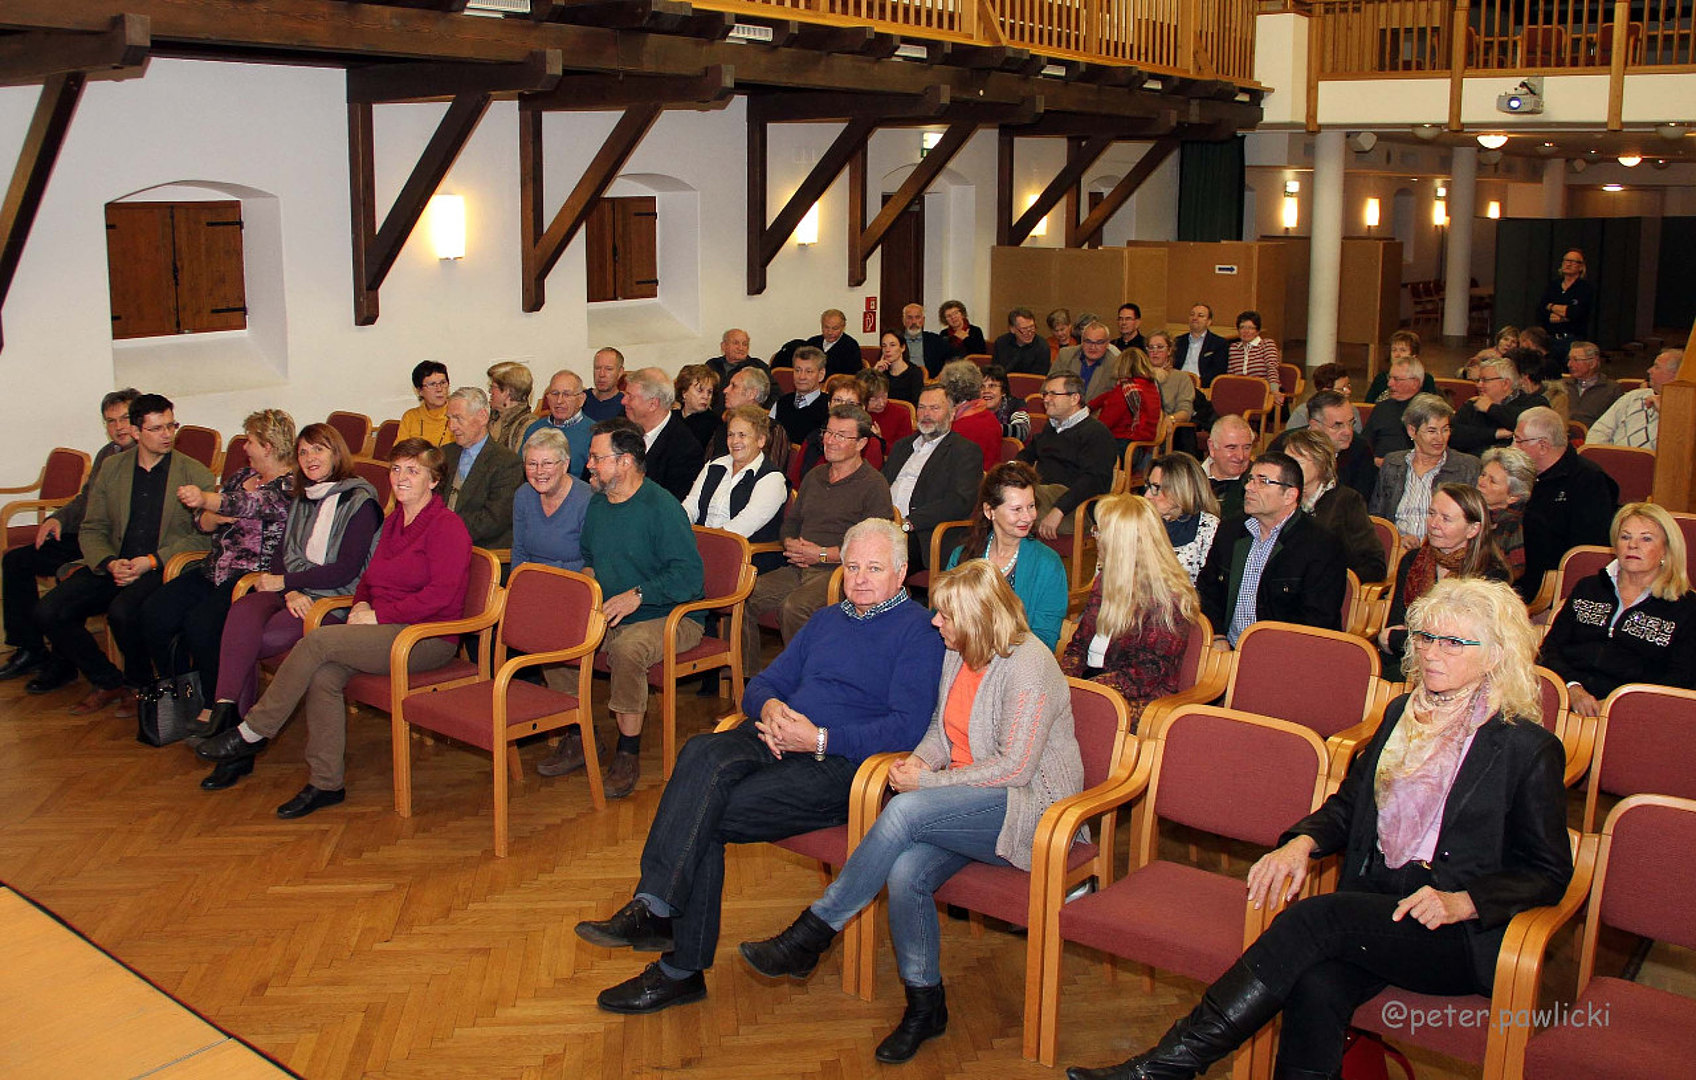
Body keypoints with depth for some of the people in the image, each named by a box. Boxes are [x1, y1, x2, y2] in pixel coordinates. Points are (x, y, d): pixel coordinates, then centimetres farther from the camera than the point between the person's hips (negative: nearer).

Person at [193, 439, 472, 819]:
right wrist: (361, 604, 2)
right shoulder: (394, 520, 18)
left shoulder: (447, 526, -8)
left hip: (428, 638, -7)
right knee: (324, 675, -22)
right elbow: (372, 575, 25)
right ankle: (326, 783, -14)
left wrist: (379, 614, -16)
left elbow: (440, 594, -17)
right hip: (385, 630, 7)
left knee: (317, 641, -23)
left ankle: (253, 732, -8)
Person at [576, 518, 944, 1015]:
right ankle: (654, 907, -34)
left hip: (843, 765, -6)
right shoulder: (825, 621, 26)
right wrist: (770, 706, -2)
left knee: (706, 818, -25)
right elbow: (761, 683, 24)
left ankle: (680, 968, -20)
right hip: (776, 742, 6)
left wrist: (819, 740, -17)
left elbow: (908, 728, -11)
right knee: (703, 754, -28)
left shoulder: (918, 630, 2)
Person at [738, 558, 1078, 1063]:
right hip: (971, 802, 7)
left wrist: (928, 783, -16)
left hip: (1028, 808, -7)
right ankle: (925, 1005, -5)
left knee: (905, 811, -31)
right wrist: (920, 759, -2)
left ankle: (811, 935, -19)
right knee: (905, 873, -25)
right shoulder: (959, 653, 9)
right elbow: (943, 727, 21)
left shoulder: (1028, 667, -17)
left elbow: (1014, 767, -21)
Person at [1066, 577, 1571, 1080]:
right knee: (1316, 985, -31)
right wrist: (1303, 842, -2)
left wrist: (1462, 902, -18)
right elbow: (1348, 804, 20)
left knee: (1317, 918, -31)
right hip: (1376, 909, 4)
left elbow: (1548, 872, 0)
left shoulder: (1529, 748, -2)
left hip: (1461, 938, -4)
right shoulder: (1401, 714, 15)